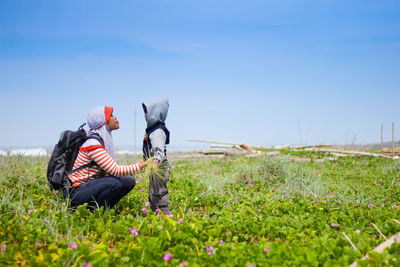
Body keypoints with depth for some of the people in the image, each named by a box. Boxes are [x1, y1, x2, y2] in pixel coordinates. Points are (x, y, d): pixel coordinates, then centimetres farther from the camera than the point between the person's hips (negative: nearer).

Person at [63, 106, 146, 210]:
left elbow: (110, 169, 11)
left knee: (129, 180, -2)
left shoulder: (105, 139, 7)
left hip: (90, 185, 9)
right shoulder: (93, 144, -21)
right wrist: (140, 166, -20)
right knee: (113, 182, -31)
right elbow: (116, 171, -25)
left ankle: (103, 208, 3)